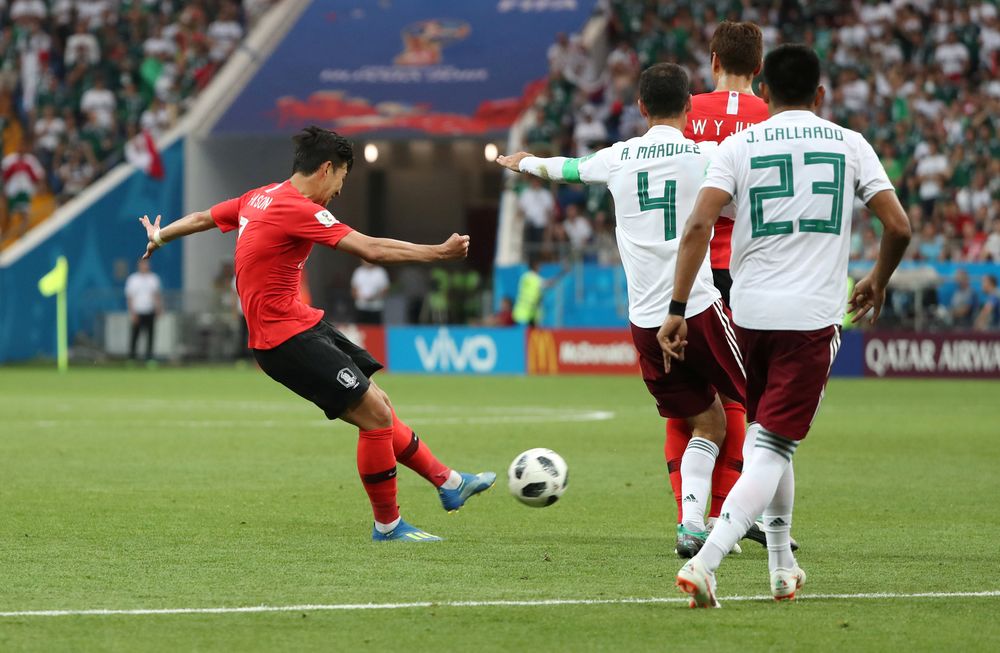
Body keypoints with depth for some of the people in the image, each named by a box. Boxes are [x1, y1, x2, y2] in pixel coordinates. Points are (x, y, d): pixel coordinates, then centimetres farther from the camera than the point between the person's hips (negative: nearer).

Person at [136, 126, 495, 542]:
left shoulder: (259, 198, 10)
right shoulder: (298, 210, -19)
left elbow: (202, 218, 26)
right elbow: (371, 250, -24)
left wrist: (159, 237, 45)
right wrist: (439, 253, -21)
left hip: (301, 326, 11)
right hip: (287, 337, -11)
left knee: (377, 407, 13)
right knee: (376, 415, -11)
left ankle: (448, 483, 20)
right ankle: (387, 525, -1)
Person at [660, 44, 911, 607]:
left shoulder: (740, 145, 3)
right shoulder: (850, 144, 5)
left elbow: (699, 226, -9)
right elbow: (899, 227, 1)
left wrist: (677, 310, -6)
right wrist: (878, 282, 20)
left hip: (750, 312, 2)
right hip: (814, 317, -2)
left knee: (767, 436, 23)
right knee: (773, 449, -3)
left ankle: (782, 565, 28)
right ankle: (705, 563, -19)